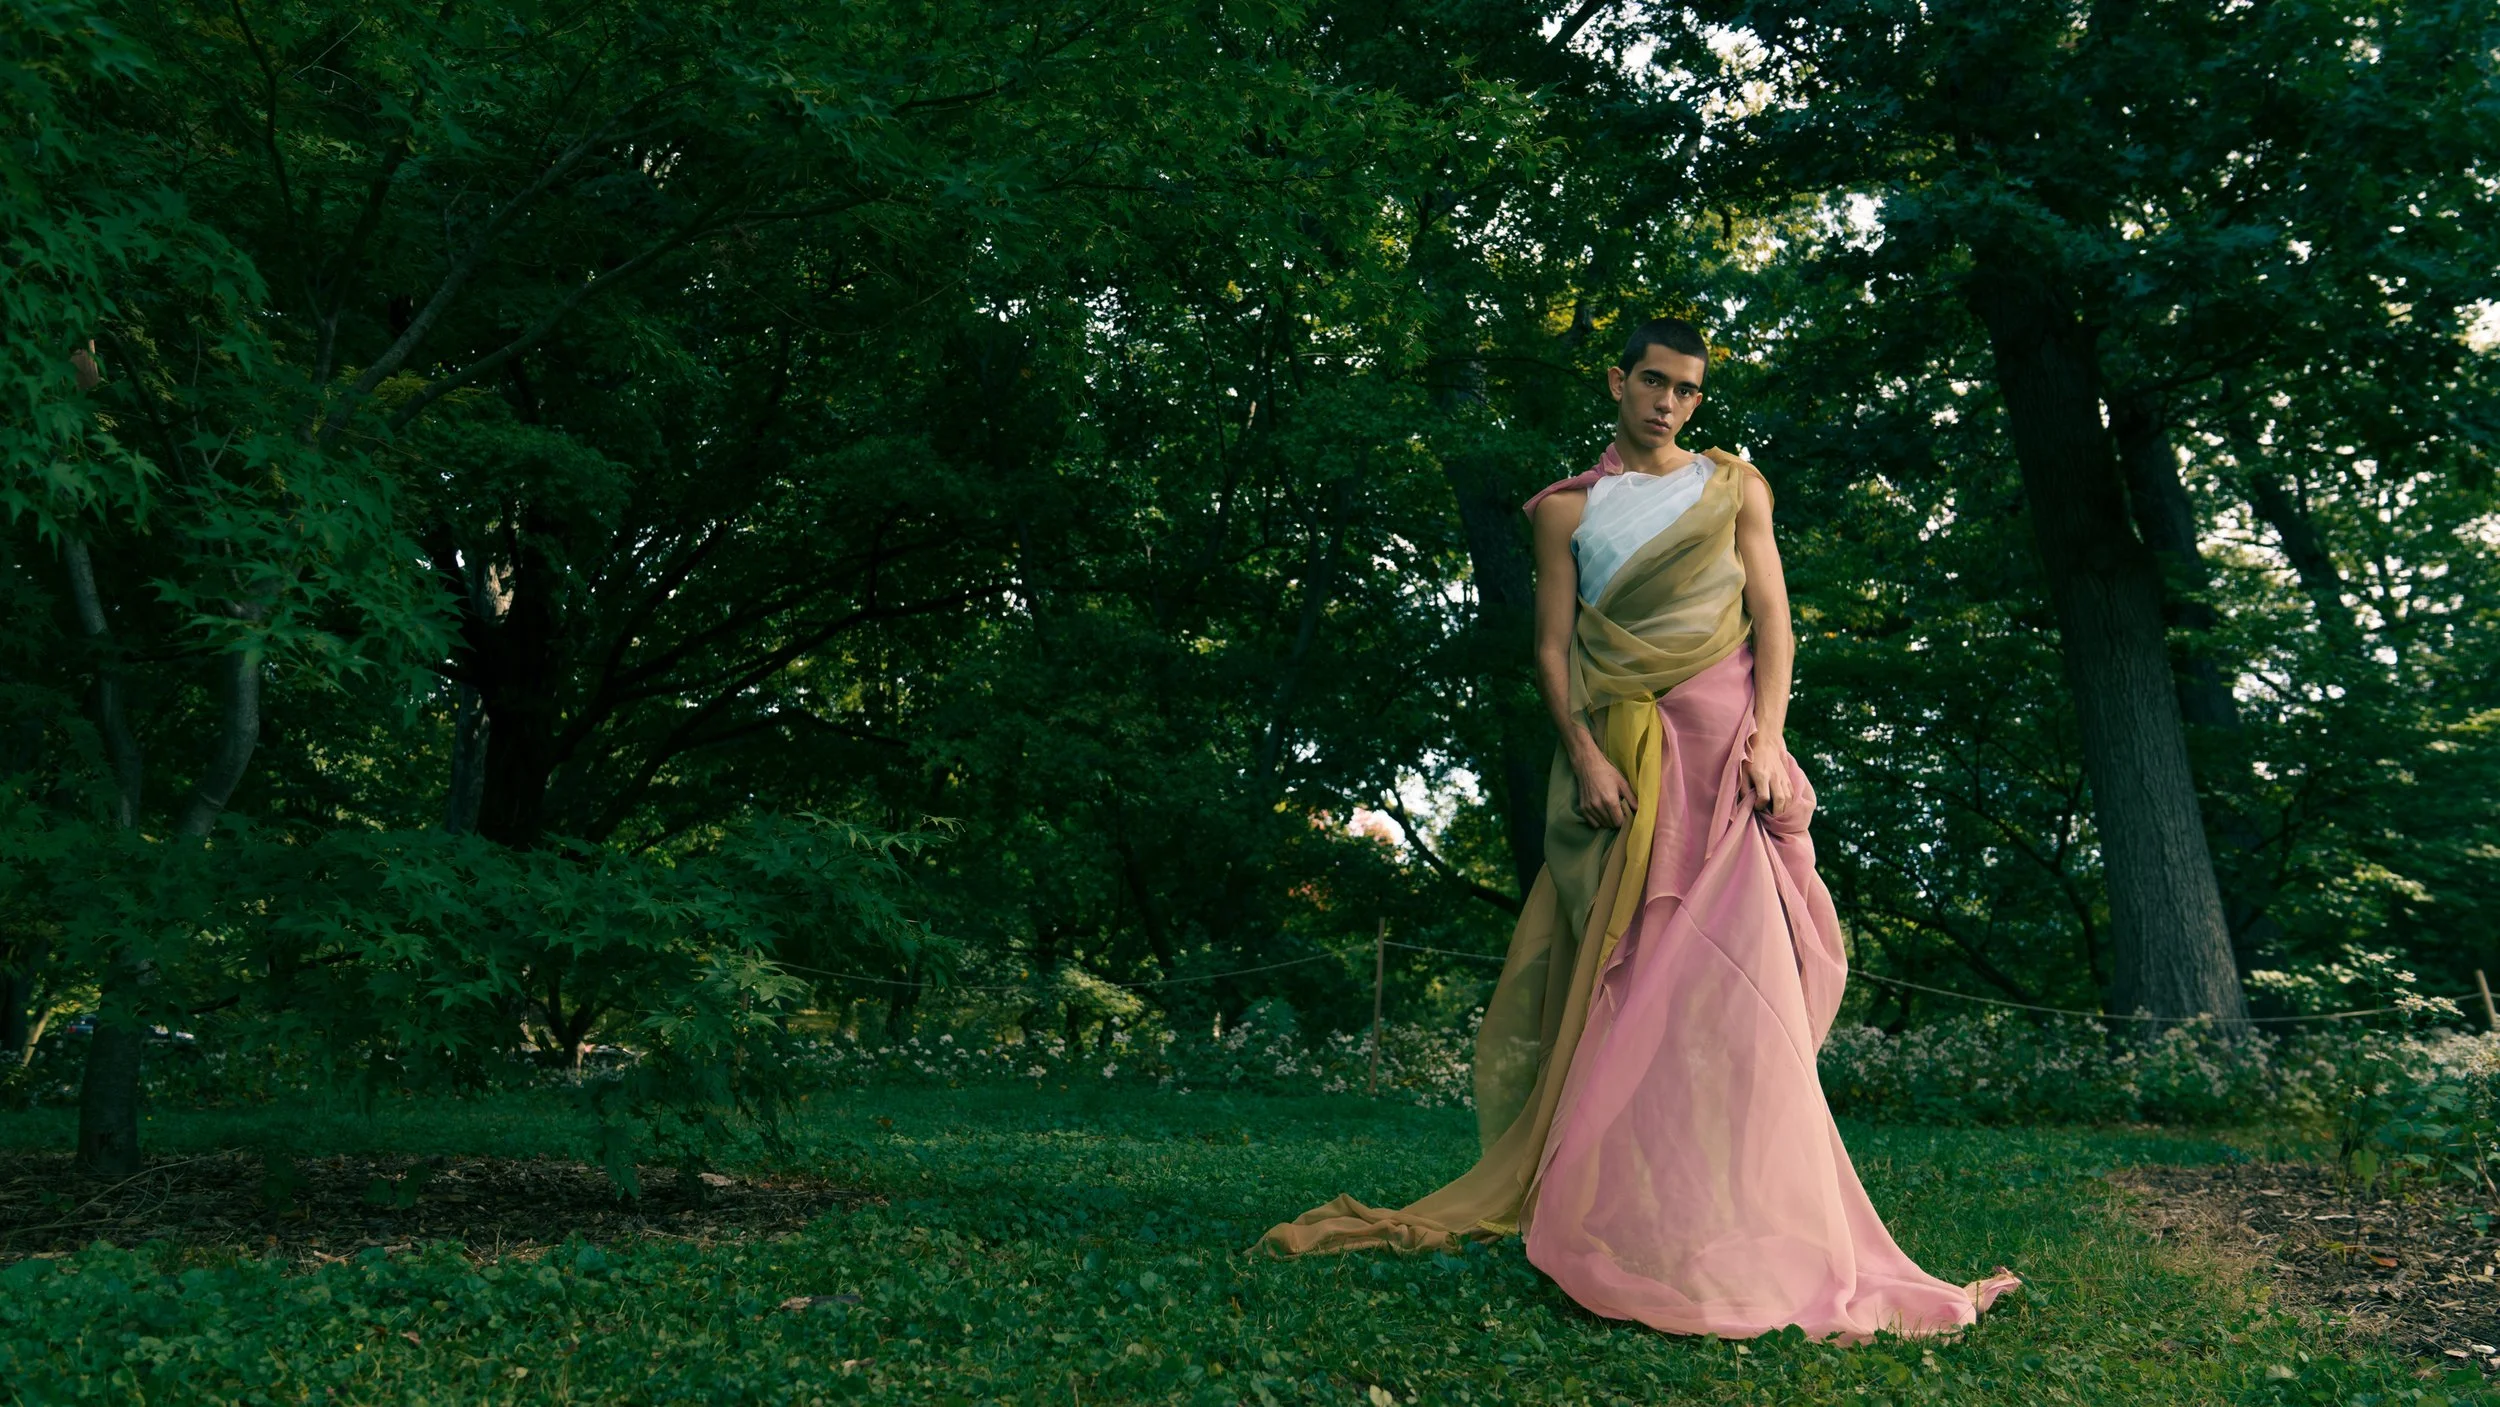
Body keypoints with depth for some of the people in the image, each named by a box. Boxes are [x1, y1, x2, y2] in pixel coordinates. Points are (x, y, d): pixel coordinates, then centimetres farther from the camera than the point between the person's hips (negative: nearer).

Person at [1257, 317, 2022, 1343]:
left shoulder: (1735, 485, 13)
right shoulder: (1568, 508, 10)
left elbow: (1773, 618, 6)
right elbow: (1552, 648, 4)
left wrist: (1766, 740, -8)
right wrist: (1586, 757, -10)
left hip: (1723, 741, 1)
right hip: (1618, 749, 0)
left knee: (1734, 961, -7)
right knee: (1627, 968, -4)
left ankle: (1737, 1222, -1)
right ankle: (1625, 1209, 2)